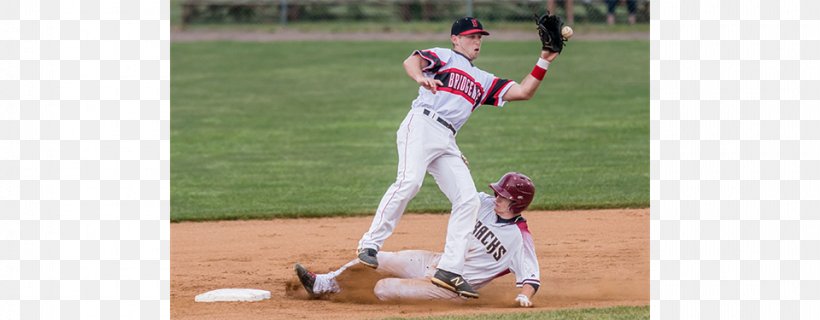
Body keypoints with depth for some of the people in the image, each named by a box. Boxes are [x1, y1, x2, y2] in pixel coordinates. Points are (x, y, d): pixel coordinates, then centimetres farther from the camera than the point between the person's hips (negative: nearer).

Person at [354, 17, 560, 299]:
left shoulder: (483, 81, 30)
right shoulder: (444, 57, 13)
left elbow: (523, 92, 24)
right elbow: (411, 61, -7)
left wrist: (544, 62, 14)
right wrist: (420, 76, -30)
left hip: (447, 142, 7)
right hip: (422, 125, -7)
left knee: (468, 199, -5)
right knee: (409, 182, -28)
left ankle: (449, 270, -5)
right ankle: (370, 244, -23)